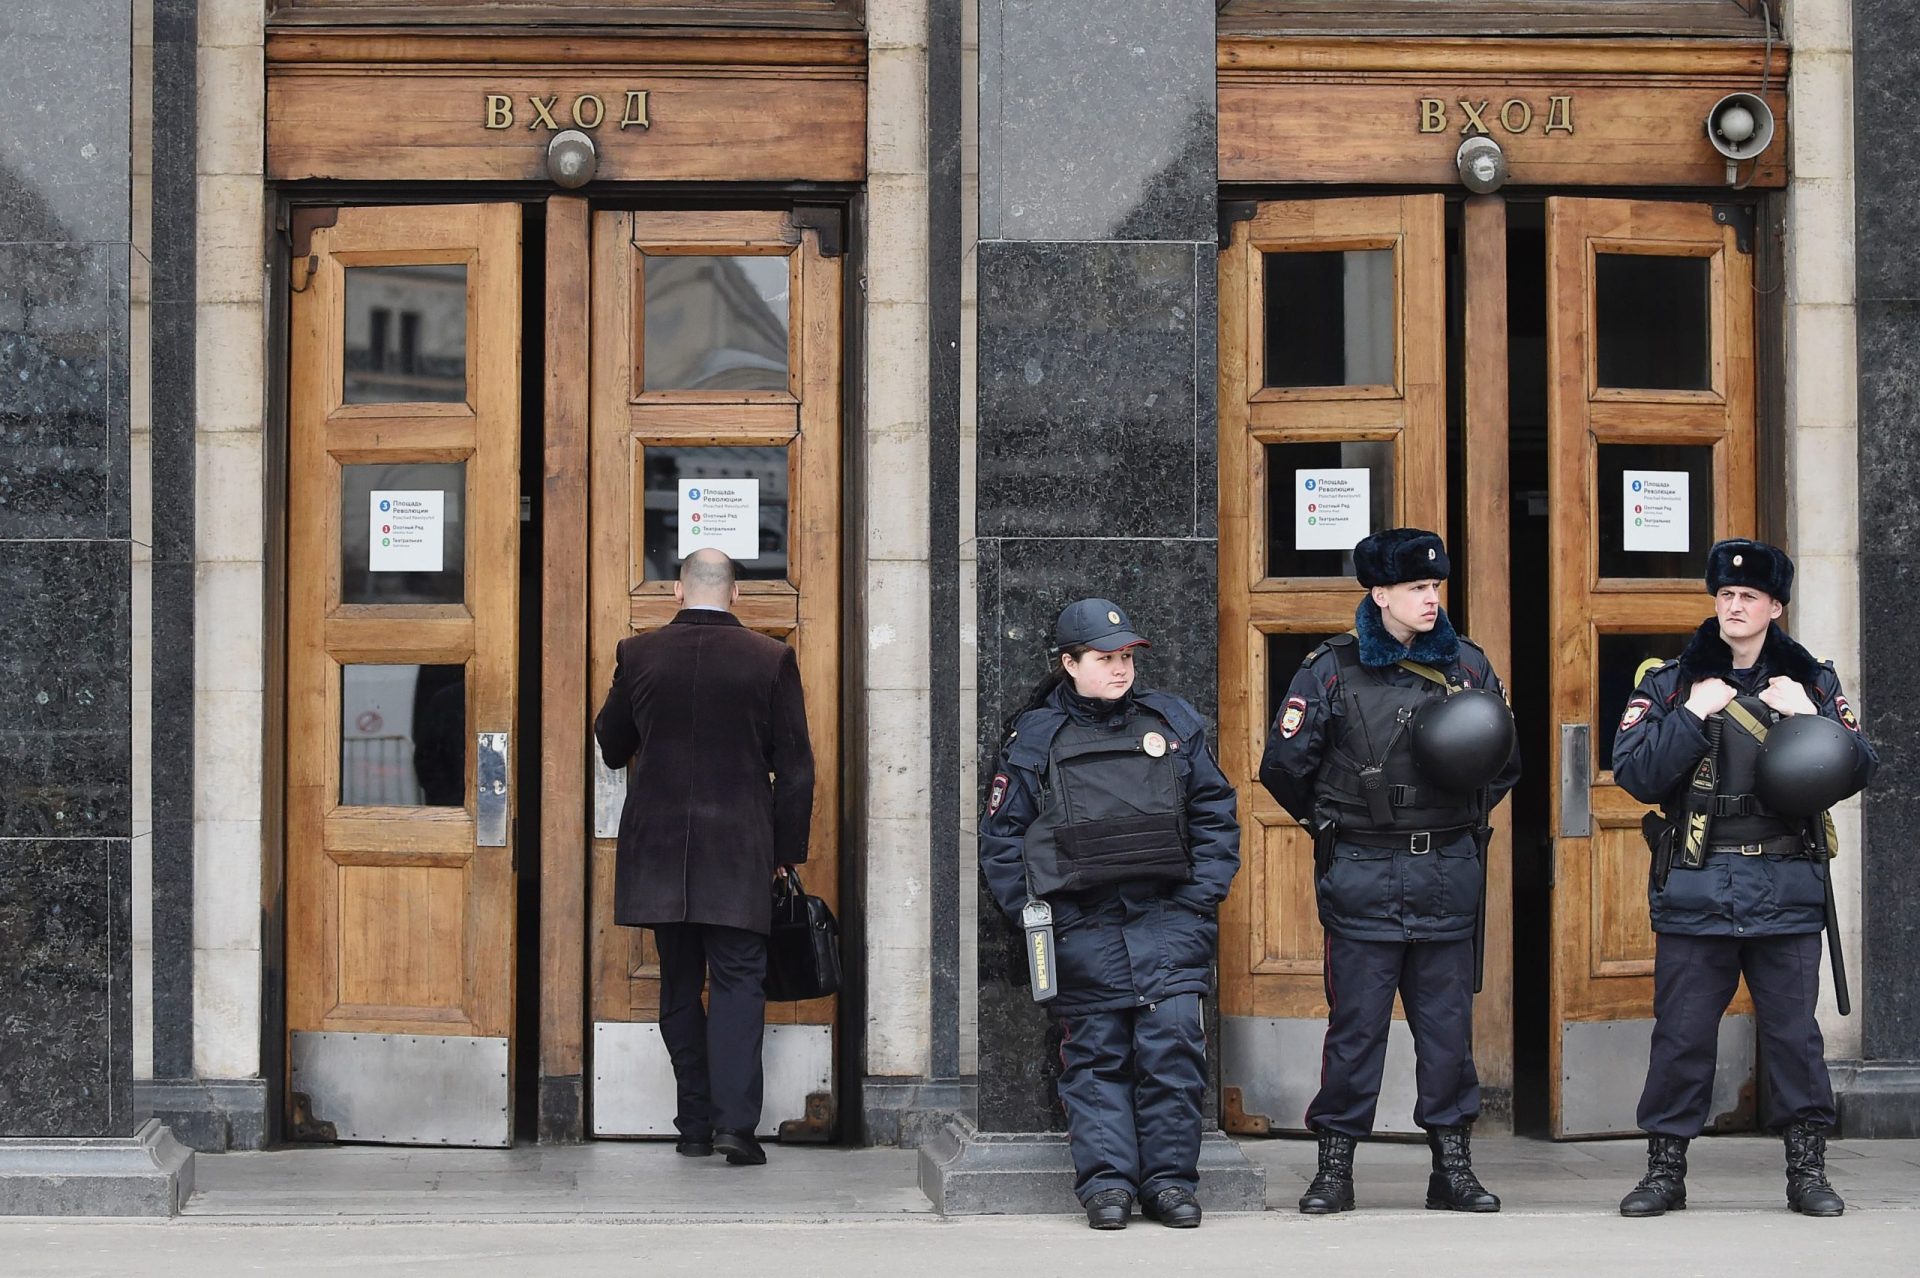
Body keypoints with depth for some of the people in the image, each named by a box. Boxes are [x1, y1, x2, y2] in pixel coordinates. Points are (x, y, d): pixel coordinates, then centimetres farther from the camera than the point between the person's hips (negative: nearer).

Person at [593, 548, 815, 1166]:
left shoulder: (638, 655, 1)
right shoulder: (770, 659, -3)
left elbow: (612, 747, 14)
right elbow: (794, 767, -1)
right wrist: (788, 851, 7)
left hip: (659, 849, 2)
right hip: (739, 852, -2)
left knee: (679, 984, 11)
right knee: (737, 980, -1)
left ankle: (695, 1123, 12)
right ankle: (734, 1121, -13)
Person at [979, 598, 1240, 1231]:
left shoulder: (1173, 723, 11)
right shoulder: (1035, 737, 7)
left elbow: (1214, 816, 12)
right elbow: (1001, 835, 8)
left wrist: (1200, 901, 2)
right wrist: (1033, 915, -2)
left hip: (1167, 919, 1)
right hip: (1082, 928, 0)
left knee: (1172, 1040, -9)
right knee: (1096, 1055, 0)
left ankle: (1169, 1180, -1)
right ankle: (1106, 1181, 3)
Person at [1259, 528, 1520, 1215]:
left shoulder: (1467, 665, 8)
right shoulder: (1331, 669, -1)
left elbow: (1504, 762, 19)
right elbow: (1284, 764, 3)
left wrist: (1462, 822, 11)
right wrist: (1332, 826, 9)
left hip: (1448, 873, 3)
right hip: (1360, 876, -3)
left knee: (1448, 1022, 5)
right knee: (1355, 1022, -1)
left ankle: (1452, 1164, 13)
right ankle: (1334, 1166, 7)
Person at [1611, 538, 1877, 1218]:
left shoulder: (1811, 682, 10)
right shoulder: (1670, 683, 5)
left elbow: (1859, 768, 3)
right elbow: (1634, 773, -6)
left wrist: (1811, 717, -11)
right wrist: (1692, 715, -14)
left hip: (1787, 887, 1)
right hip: (1696, 887, -1)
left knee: (1793, 1031, 3)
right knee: (1682, 1033, 2)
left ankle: (1807, 1168, 14)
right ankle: (1665, 1169, 11)